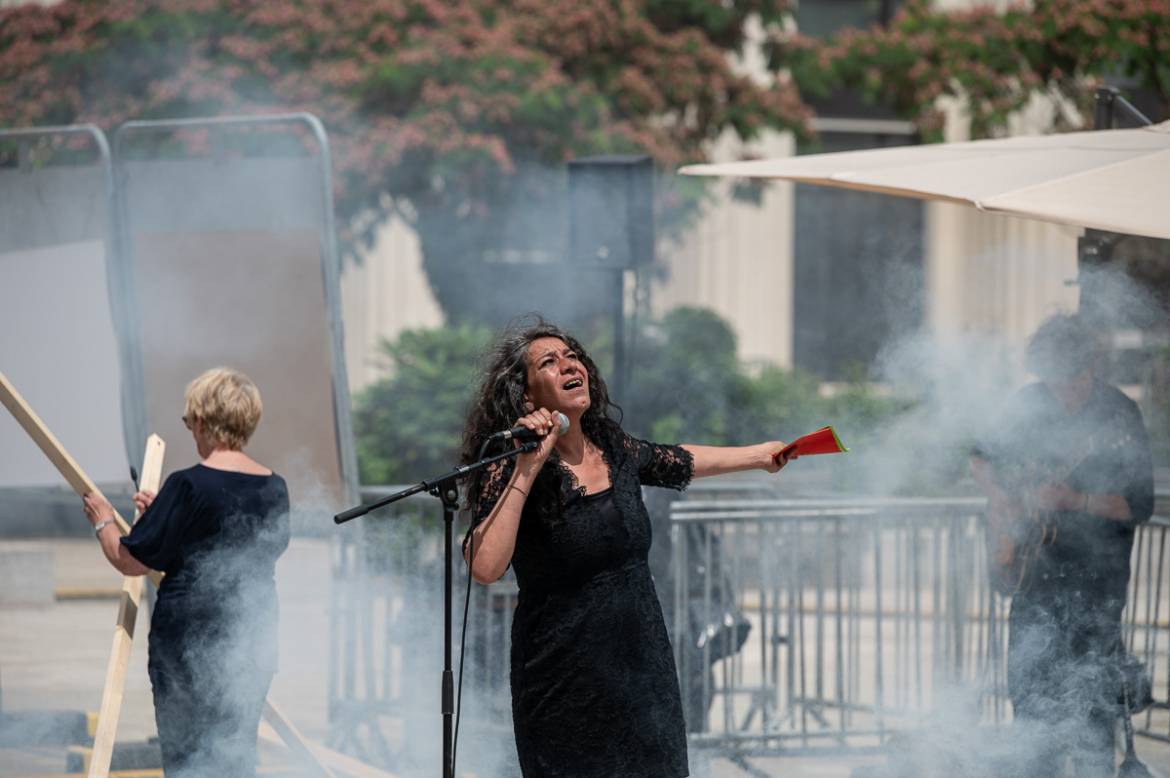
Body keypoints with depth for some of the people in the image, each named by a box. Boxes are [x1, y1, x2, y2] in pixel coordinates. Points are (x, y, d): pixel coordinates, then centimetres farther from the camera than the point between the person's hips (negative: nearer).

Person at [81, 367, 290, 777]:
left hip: (190, 641, -6)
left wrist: (103, 521, 10)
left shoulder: (188, 486, -15)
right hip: (253, 643, 6)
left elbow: (131, 561, -10)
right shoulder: (275, 489, 3)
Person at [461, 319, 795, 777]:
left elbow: (679, 462, 26)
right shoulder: (510, 470, -13)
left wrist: (759, 455, 36)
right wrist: (527, 471, -28)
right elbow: (485, 567, -28)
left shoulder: (615, 451, 5)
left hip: (644, 668, 6)